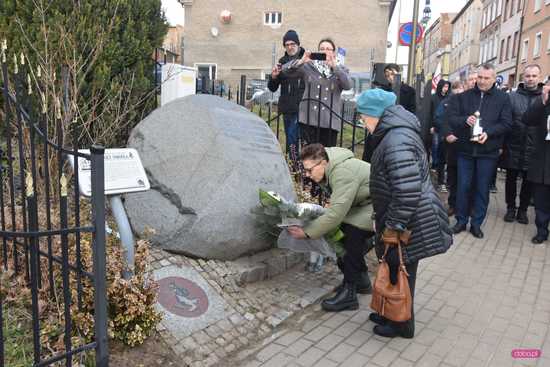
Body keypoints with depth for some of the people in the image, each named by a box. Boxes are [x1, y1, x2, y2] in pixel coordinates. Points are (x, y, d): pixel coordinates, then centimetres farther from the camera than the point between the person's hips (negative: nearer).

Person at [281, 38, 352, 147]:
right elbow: (285, 70, 0)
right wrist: (301, 61, -14)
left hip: (330, 121, 1)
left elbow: (348, 86, -9)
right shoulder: (309, 66, 7)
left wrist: (334, 66, -15)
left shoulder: (341, 69, 11)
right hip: (309, 119, -1)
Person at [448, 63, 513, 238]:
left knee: (482, 189, 7)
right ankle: (461, 220, 20)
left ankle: (476, 223, 18)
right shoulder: (464, 96, 5)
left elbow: (506, 124, -4)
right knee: (463, 186, 6)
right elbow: (451, 117, -1)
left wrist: (488, 132, -20)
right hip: (465, 149, 1)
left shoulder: (503, 98, 2)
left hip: (488, 151, -1)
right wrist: (465, 120, -20)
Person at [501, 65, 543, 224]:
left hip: (534, 150, 1)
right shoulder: (512, 96, -1)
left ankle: (523, 210, 26)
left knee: (528, 182, 11)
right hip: (513, 147, 0)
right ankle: (511, 208, 26)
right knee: (511, 179, 10)